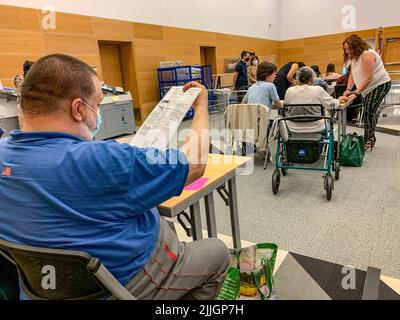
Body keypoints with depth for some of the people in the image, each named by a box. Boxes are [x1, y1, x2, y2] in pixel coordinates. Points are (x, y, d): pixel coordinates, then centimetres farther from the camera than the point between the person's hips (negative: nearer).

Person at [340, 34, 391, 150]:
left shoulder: (367, 55, -21)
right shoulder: (354, 57, 8)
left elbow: (368, 78, -27)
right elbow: (352, 75, 3)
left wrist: (355, 94, -32)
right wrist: (348, 90, -12)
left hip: (380, 84, -9)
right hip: (368, 87, 9)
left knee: (369, 112, -13)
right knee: (369, 112, 8)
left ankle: (368, 140, -8)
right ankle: (371, 138, 18)